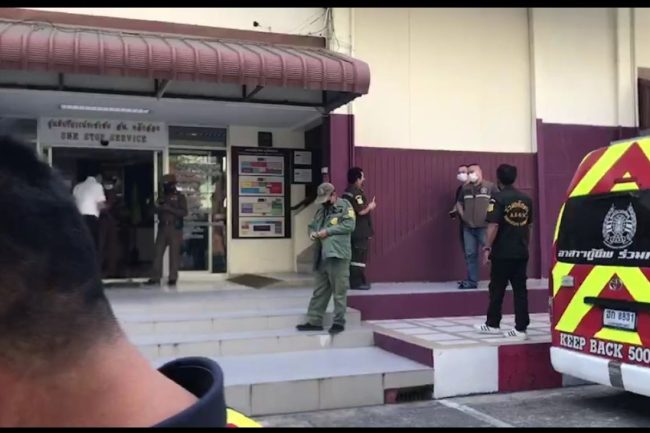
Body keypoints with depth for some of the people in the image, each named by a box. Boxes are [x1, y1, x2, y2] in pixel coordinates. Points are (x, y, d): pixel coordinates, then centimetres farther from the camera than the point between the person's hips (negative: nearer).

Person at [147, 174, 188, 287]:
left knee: (174, 253, -3)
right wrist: (157, 207, -5)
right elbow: (157, 210, 18)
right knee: (157, 252, 0)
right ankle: (155, 277, 3)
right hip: (162, 227, 5)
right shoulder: (163, 197, 16)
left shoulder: (180, 197, 1)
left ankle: (173, 278, 2)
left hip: (175, 228, -5)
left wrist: (170, 208, -19)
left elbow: (184, 212, -9)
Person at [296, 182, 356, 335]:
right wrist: (312, 233, 3)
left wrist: (327, 231, -14)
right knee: (319, 291, 11)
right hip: (322, 257, 7)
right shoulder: (321, 210, 19)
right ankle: (314, 321, 16)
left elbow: (349, 225, -14)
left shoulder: (344, 206, -2)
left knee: (339, 291, 0)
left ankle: (339, 322, 8)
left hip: (338, 256, -7)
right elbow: (312, 225, 27)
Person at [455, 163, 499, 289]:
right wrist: (461, 214, 9)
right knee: (470, 255, 7)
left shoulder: (490, 187, -3)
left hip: (485, 227, -5)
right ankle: (472, 281, 15)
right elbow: (459, 203, 24)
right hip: (468, 228, 5)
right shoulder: (465, 188, 11)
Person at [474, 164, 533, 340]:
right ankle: (521, 328, 4)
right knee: (520, 290, 5)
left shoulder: (498, 198, -10)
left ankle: (492, 324, 17)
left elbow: (493, 226, -17)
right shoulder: (526, 199, 9)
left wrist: (487, 247, -13)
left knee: (497, 289, 7)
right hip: (521, 252, 5)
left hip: (502, 253, -5)